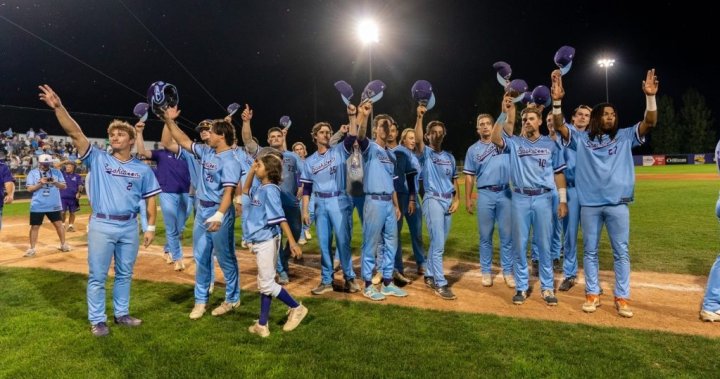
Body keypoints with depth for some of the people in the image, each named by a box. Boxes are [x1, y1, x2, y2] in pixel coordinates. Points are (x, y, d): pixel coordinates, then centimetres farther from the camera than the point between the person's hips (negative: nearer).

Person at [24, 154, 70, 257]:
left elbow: (64, 186, -1)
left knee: (59, 224, 8)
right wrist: (40, 184, -21)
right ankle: (32, 249, 12)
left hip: (54, 205, 1)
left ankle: (63, 244, 22)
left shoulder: (56, 172, 2)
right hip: (38, 205, -1)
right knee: (35, 226, 3)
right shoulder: (33, 173, -2)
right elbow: (29, 189, -6)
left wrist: (55, 182, -19)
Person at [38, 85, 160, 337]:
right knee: (97, 275, 5)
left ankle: (121, 314, 29)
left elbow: (150, 199, 6)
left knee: (124, 274, 14)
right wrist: (58, 107, -22)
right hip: (101, 225, -2)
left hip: (129, 227, 2)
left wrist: (151, 227, 1)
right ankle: (97, 320, 18)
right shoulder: (98, 159, 2)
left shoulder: (142, 169, 5)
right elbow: (75, 133, -9)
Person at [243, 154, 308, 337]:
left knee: (267, 284, -3)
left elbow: (280, 217, -23)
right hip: (259, 242, 9)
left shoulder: (270, 190, -17)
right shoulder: (260, 189, 9)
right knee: (264, 284, 13)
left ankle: (297, 308, 14)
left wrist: (292, 241, -29)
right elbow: (245, 190, 30)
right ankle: (262, 325, 21)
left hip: (266, 242, -9)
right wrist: (251, 171, 15)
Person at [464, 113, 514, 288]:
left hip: (506, 193, 0)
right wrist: (468, 199, 5)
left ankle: (508, 271, 17)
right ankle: (486, 271, 18)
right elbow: (469, 176, 8)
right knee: (485, 235, 7)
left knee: (507, 235, 6)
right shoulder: (473, 149, 8)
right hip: (485, 194, 0)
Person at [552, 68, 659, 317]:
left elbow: (649, 123, -4)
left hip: (618, 204, 1)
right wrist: (557, 101, -22)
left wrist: (650, 97, -18)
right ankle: (592, 294, 21)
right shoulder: (581, 139, 5)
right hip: (589, 204, 0)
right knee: (590, 251, 8)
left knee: (621, 252, 6)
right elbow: (559, 127, -8)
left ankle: (622, 298, 17)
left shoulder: (625, 137, 8)